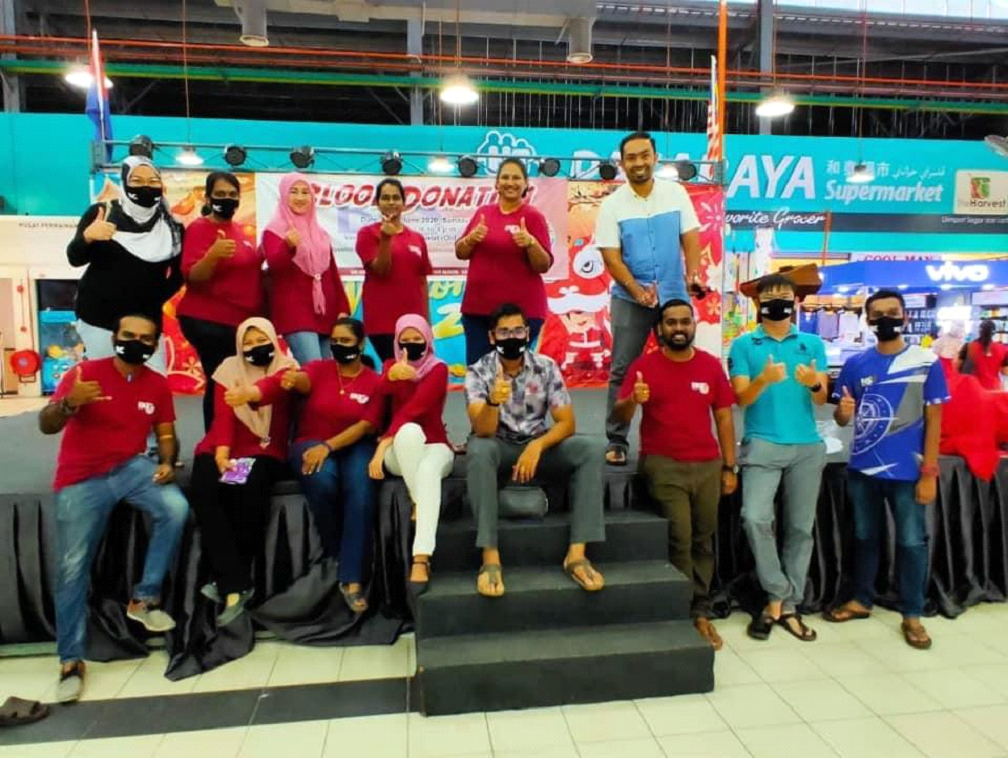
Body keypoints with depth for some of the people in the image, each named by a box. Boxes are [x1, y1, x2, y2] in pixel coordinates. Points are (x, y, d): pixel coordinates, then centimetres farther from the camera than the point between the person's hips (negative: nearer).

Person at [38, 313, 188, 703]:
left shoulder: (158, 385, 2)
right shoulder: (86, 372, -9)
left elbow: (166, 435, 9)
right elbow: (46, 426, -13)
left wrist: (167, 463, -11)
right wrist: (70, 403, -34)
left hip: (131, 467, 3)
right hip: (81, 479, -2)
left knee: (176, 509, -25)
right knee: (72, 568, -4)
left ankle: (144, 599, -4)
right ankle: (71, 660, 13)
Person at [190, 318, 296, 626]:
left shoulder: (286, 369, 9)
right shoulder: (229, 369, 10)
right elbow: (223, 416, -1)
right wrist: (222, 450, -18)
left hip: (264, 450, -2)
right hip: (225, 447, 2)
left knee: (249, 488, -33)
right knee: (203, 489, -28)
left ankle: (225, 580, -17)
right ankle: (236, 584, -27)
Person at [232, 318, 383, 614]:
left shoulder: (374, 382, 4)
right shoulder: (319, 369, 4)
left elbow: (366, 425, -8)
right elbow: (304, 381, -21)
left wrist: (329, 446, -23)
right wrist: (292, 380, -48)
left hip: (353, 446, 0)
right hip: (311, 444, 0)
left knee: (361, 488, -32)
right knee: (322, 480, -34)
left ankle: (351, 578, -27)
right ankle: (334, 555, -8)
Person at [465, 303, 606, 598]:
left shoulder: (546, 367, -6)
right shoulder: (478, 372, -12)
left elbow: (567, 422, -9)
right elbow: (483, 431, -23)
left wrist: (537, 446, -28)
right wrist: (493, 402, -46)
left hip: (539, 445, 2)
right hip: (499, 447, -2)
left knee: (593, 449, -23)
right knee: (478, 450, -37)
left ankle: (576, 554, -24)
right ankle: (490, 558, -34)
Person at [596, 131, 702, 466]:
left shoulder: (676, 194, 3)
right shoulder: (612, 204, -4)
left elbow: (690, 238, 1)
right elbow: (611, 257, -8)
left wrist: (693, 273, -18)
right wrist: (638, 292, -20)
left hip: (674, 295, 2)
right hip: (630, 298, -2)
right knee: (622, 371, 1)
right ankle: (616, 441, 11)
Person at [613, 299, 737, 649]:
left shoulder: (711, 365, 7)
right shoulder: (644, 365, -1)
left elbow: (724, 417, 9)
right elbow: (621, 416, -6)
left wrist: (730, 466, 5)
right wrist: (633, 400, -29)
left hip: (707, 465, 3)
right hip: (663, 465, -3)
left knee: (704, 541, 8)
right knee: (679, 538, -7)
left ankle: (701, 612, 21)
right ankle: (685, 612, 9)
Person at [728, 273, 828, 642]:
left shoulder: (813, 344, 10)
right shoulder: (744, 344, 3)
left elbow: (822, 399, 4)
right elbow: (741, 398, -4)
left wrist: (814, 383, -18)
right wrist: (764, 380, -23)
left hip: (807, 446, 3)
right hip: (762, 445, -3)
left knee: (800, 528, 7)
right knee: (755, 518, -18)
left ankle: (787, 605, 21)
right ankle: (779, 597, 2)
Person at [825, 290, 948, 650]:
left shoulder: (927, 362, -4)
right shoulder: (855, 363, 2)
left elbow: (933, 420, -5)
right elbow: (842, 419, 5)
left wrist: (929, 472, -9)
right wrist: (843, 411, -20)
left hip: (907, 471, -3)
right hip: (862, 468, 3)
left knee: (912, 541, 6)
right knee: (864, 536, 15)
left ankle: (912, 614, 21)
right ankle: (861, 600, 30)